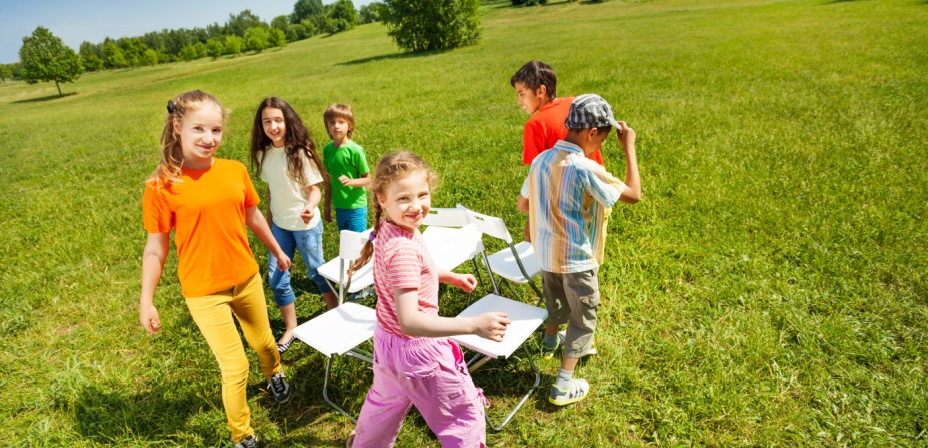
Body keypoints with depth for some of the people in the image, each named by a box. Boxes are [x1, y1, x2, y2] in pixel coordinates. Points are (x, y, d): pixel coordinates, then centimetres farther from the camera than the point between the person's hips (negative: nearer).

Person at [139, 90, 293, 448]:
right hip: (204, 292, -4)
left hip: (247, 279, 4)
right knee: (235, 367, 1)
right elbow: (155, 248, -9)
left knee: (264, 342, 24)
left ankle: (274, 375, 60)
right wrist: (146, 302, -8)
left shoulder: (235, 171, -6)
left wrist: (277, 251, 20)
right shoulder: (162, 186, -17)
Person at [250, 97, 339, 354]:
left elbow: (315, 189, -14)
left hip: (306, 224, -4)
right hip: (279, 225, 5)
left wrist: (310, 207, -34)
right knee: (276, 278, 5)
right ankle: (291, 328, 23)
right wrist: (268, 219, 14)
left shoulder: (300, 152, -15)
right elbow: (270, 188, 9)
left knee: (315, 271, 9)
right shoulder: (263, 154, -1)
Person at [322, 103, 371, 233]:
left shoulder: (355, 150, -15)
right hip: (339, 207, 5)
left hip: (356, 207, -5)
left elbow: (367, 179, -9)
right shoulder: (327, 149, 0)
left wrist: (350, 181, -27)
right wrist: (327, 205, 12)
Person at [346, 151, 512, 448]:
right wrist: (474, 325, -45)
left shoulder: (387, 230, -5)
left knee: (384, 402, 36)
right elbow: (410, 321, -39)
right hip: (416, 350, -9)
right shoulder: (403, 249, -34)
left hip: (386, 339, 9)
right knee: (466, 416, 12)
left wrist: (449, 276, 13)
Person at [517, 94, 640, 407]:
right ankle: (563, 386, 12)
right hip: (577, 258, -6)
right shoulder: (586, 169, -25)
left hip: (546, 252, 7)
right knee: (583, 317, 11)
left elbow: (523, 205, 5)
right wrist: (629, 148, -10)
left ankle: (550, 342, 56)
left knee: (555, 301, 31)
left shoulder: (541, 160, -5)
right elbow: (634, 194, -16)